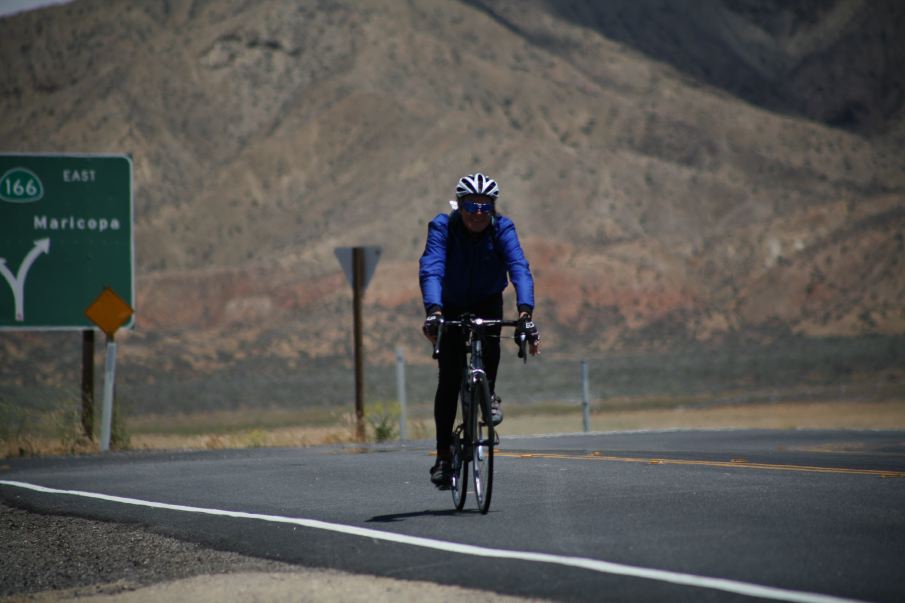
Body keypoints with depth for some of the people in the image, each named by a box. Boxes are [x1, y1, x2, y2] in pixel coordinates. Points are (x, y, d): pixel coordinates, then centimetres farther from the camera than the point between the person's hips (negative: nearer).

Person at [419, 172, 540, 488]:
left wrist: (525, 312, -52)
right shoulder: (443, 226, -25)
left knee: (490, 336, -34)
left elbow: (520, 269, -36)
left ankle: (488, 395, -8)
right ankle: (443, 455, -1)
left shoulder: (502, 228, -23)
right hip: (452, 305, -1)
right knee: (449, 379, -9)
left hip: (487, 302, 1)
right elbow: (431, 269, -39)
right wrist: (433, 311, -56)